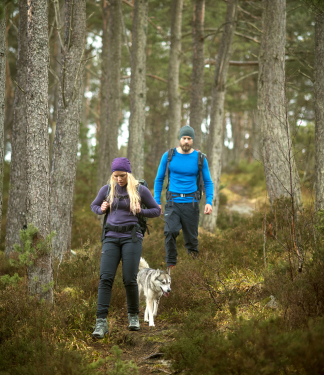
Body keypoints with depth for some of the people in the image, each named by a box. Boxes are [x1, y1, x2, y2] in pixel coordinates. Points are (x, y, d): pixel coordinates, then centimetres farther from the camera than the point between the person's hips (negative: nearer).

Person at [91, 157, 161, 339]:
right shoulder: (107, 189, 8)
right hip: (111, 237, 2)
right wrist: (101, 209, 0)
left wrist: (140, 211, -10)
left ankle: (133, 315, 18)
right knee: (106, 278, -12)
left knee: (129, 279, -9)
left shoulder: (140, 190, 0)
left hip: (132, 237, -2)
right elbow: (94, 206, 24)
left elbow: (157, 211, 10)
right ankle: (101, 323, -16)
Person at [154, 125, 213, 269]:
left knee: (191, 238, 3)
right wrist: (157, 202, 2)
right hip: (173, 202, -1)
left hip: (191, 203, 1)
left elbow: (208, 182, 7)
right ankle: (171, 266, -13)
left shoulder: (200, 158, 2)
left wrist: (209, 202, -8)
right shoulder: (168, 156, 3)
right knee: (170, 231, -22)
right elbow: (159, 179, 9)